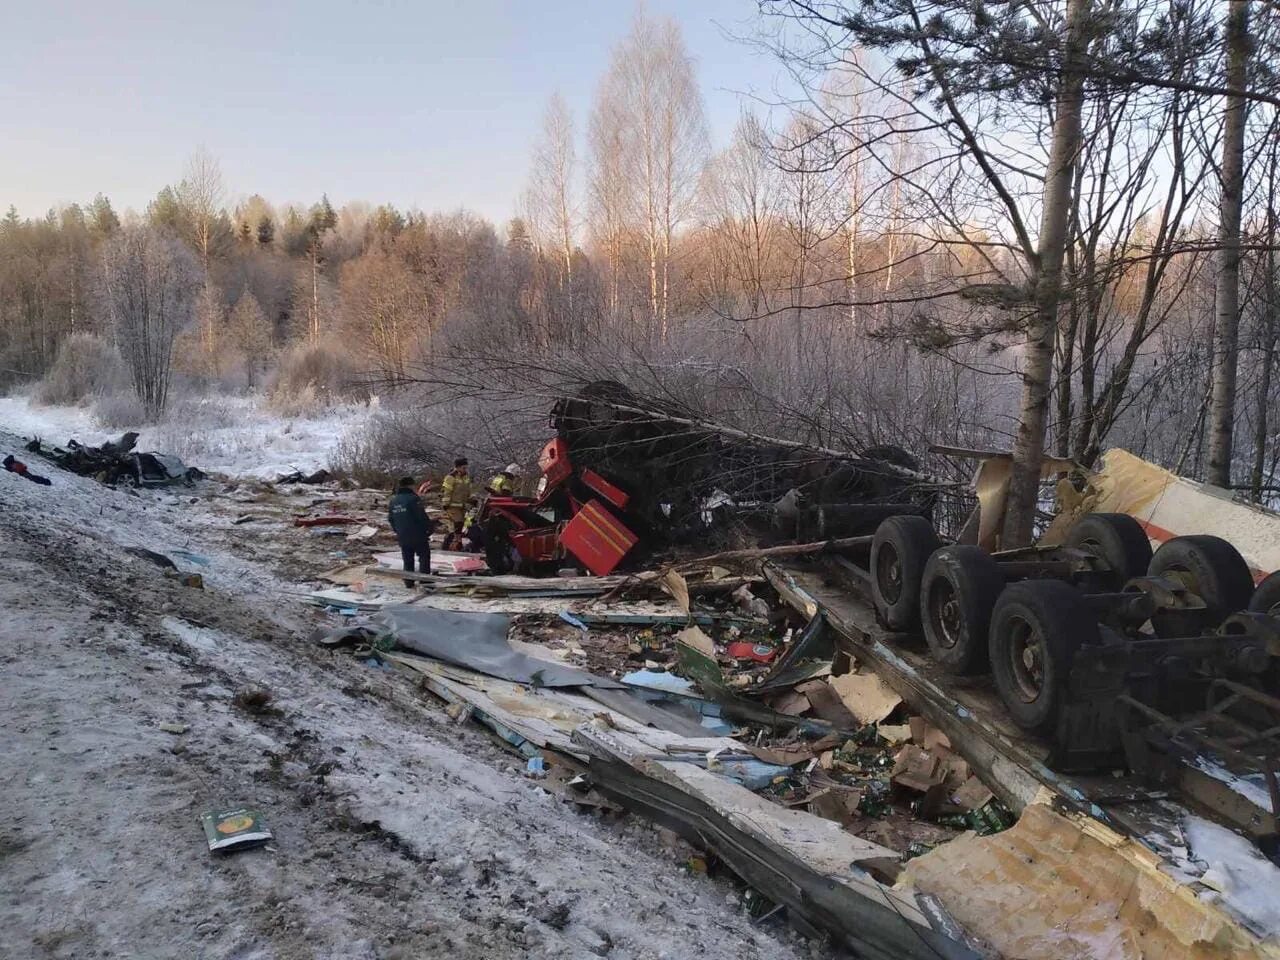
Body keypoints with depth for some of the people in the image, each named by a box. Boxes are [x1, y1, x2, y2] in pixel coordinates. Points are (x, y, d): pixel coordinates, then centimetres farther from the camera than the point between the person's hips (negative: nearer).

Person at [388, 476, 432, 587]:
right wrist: (429, 528, -5)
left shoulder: (393, 501, 9)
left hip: (402, 536, 6)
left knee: (407, 559, 14)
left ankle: (408, 582, 15)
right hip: (418, 535, -6)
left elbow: (390, 519, 15)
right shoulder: (413, 498, -14)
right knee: (424, 557, 3)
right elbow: (422, 516, -17)